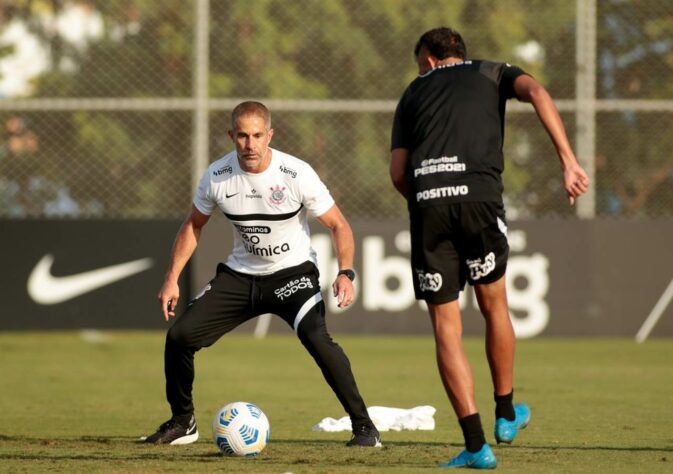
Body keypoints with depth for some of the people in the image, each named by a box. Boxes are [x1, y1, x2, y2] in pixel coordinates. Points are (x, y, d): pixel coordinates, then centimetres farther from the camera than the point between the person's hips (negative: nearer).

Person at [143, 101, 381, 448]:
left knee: (316, 338, -30)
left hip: (293, 273, -4)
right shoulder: (217, 176, -9)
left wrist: (345, 273, -27)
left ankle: (364, 426, -18)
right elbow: (193, 225, 8)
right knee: (180, 335, -6)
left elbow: (338, 225, -11)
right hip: (240, 274, 4)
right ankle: (182, 422, 17)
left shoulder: (296, 174, -19)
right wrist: (172, 279, 2)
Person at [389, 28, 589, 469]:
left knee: (446, 328, 4)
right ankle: (507, 415, 36)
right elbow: (536, 92, 0)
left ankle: (476, 444, -2)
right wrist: (569, 162, -5)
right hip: (479, 196, -1)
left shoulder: (414, 93, 26)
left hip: (425, 202, 1)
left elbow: (398, 173, 16)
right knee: (495, 307, 21)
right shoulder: (491, 73, 23)